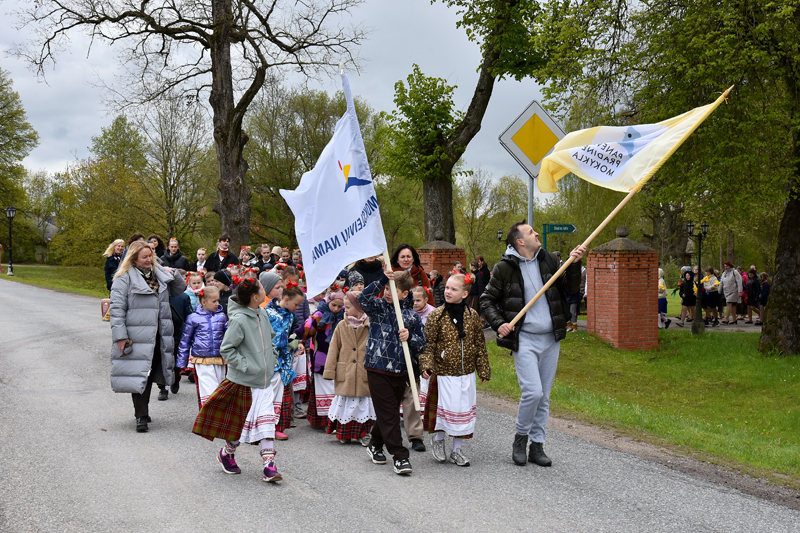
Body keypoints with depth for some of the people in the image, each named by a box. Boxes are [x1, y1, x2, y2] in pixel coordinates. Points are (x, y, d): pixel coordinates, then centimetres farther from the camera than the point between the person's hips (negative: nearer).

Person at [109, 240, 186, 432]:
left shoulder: (159, 274, 12)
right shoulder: (125, 278, -7)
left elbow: (179, 290, 25)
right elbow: (117, 308, -11)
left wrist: (174, 275, 4)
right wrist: (120, 336, -17)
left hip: (157, 336, 6)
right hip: (137, 336, -6)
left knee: (150, 374, 13)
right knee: (139, 374, -6)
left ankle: (142, 410, 27)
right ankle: (141, 416, 0)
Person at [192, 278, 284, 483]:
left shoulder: (262, 314, 4)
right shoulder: (239, 320, -19)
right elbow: (226, 349, -16)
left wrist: (272, 360, 12)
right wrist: (246, 366, -18)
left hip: (267, 378, 6)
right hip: (245, 381, -6)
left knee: (266, 421, 1)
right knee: (241, 420, 7)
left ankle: (269, 465, 0)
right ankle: (227, 453, 34)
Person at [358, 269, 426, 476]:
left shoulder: (412, 316, 6)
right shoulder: (378, 307, 0)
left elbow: (421, 346, 9)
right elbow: (363, 299, -22)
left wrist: (409, 337, -12)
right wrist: (383, 280, -29)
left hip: (400, 372, 3)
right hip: (378, 368, -3)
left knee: (387, 412, 15)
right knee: (388, 414, -6)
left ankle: (375, 445, 37)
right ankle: (400, 457, -4)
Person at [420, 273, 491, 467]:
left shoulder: (473, 315, 1)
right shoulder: (436, 315, -7)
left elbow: (480, 345, 8)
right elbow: (428, 344, -5)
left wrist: (483, 370, 10)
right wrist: (426, 365, -18)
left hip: (467, 373, 3)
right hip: (443, 372, -3)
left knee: (463, 410, 7)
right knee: (445, 407, -1)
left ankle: (456, 450, 21)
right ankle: (438, 439, 27)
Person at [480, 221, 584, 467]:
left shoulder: (549, 261, 7)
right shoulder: (504, 268, -5)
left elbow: (570, 288, 8)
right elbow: (487, 300, 2)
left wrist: (574, 264, -7)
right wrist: (498, 323, -13)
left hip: (551, 339, 5)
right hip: (524, 340, -5)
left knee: (544, 396, 9)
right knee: (532, 391, -16)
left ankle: (537, 446, 20)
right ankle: (520, 437, 7)